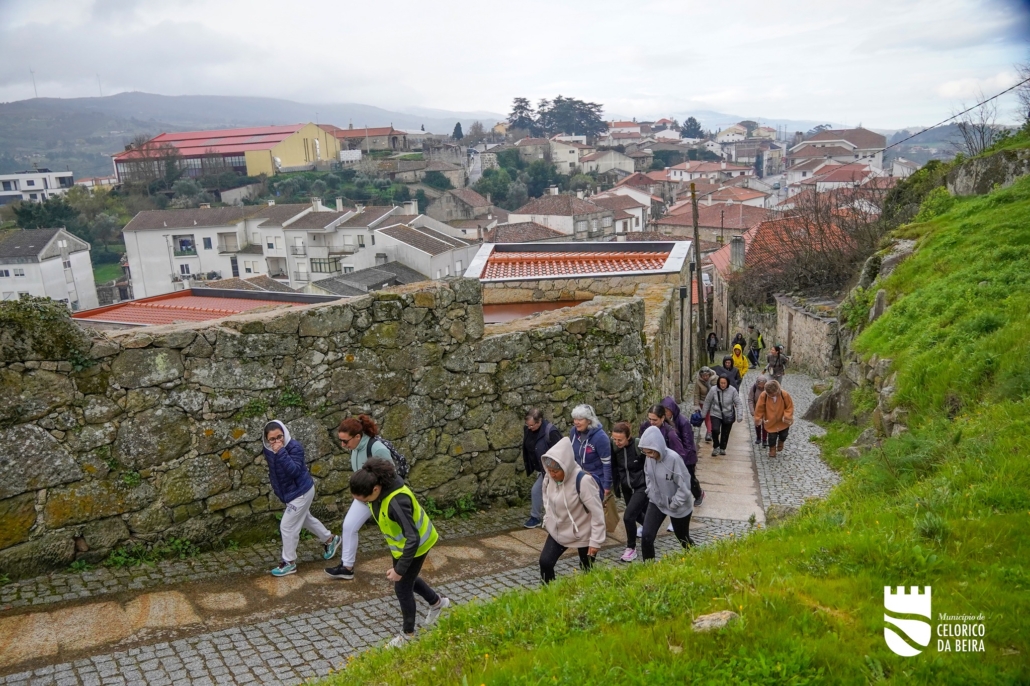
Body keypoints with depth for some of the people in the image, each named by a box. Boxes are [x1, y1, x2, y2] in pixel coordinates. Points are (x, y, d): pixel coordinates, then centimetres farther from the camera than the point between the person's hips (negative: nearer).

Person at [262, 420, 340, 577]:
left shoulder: (294, 447, -27)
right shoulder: (268, 450, -6)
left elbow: (294, 471, -37)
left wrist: (281, 452, -42)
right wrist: (276, 488, 12)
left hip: (301, 492, -8)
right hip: (288, 492, 8)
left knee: (287, 527, -3)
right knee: (306, 519, 25)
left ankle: (289, 562, 13)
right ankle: (330, 539, 46)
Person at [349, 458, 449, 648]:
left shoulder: (396, 501, -42)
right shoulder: (377, 485, -17)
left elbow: (413, 539, -36)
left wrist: (400, 569, -28)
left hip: (415, 544, -8)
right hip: (402, 542, 8)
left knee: (402, 587, 7)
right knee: (406, 578, 25)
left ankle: (407, 634, 30)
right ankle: (437, 602, 49)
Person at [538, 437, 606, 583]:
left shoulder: (583, 480, -31)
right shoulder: (549, 477, -10)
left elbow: (597, 513, -26)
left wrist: (596, 541, -22)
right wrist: (547, 521, 8)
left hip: (582, 534, -5)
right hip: (557, 531, 5)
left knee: (588, 571, 9)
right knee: (545, 562, -1)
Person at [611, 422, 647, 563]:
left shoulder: (639, 446, -25)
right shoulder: (614, 447, -11)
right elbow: (614, 467, 5)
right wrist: (617, 486, 8)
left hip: (642, 486, -6)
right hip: (626, 487, 6)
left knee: (628, 516, -16)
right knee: (636, 513, 24)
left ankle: (631, 548, 4)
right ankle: (645, 525, 58)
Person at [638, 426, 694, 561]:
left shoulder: (673, 459, -30)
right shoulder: (649, 458, -12)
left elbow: (684, 485, -23)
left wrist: (674, 504, -18)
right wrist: (651, 493, 2)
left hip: (679, 507, -4)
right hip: (656, 503, 5)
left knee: (683, 539, 17)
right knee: (646, 537, -6)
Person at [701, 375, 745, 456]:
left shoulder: (732, 390, -13)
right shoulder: (713, 390, -12)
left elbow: (738, 403, -7)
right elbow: (707, 402, 1)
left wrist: (739, 415, -16)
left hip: (728, 415, 1)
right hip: (716, 414, -1)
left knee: (725, 433, 13)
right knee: (715, 430, -22)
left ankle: (722, 448, 37)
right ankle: (716, 447, 3)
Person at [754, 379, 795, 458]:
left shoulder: (785, 395, -23)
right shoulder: (763, 395, -22)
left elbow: (790, 406, -11)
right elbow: (759, 408, -10)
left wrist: (787, 416, -20)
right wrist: (758, 419, -5)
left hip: (783, 422, 0)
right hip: (771, 421, 0)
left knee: (783, 435, 15)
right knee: (772, 437, 4)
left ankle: (781, 442, 50)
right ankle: (772, 449, 31)